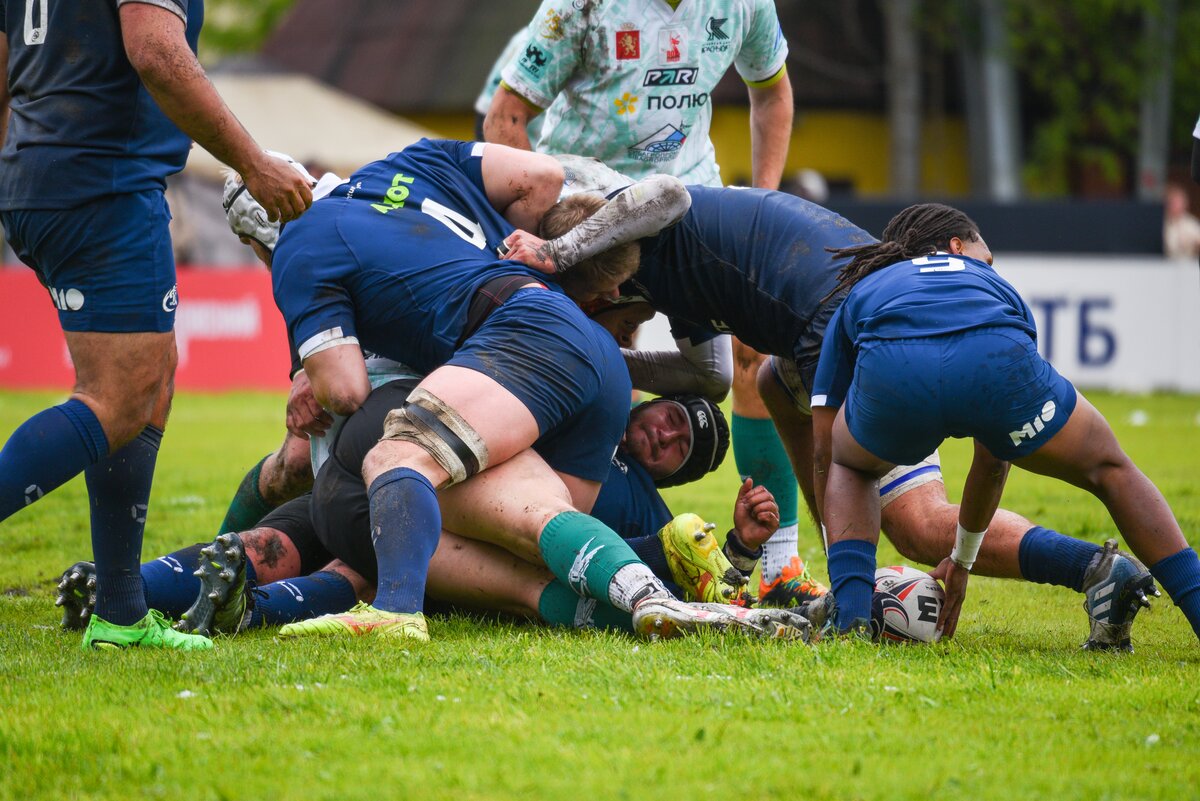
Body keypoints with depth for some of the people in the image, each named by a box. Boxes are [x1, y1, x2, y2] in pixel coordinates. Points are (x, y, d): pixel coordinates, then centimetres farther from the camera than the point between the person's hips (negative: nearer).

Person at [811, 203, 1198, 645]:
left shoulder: (860, 292, 42)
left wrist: (844, 572, 50)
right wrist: (962, 559, 61)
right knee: (1110, 470, 27)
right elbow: (995, 456, 49)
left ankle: (851, 619, 14)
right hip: (997, 362, 0)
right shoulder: (995, 285, 44)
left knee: (849, 468, 36)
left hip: (890, 373, 0)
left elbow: (823, 450, 41)